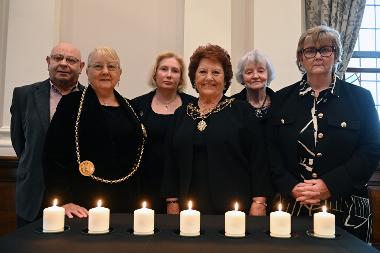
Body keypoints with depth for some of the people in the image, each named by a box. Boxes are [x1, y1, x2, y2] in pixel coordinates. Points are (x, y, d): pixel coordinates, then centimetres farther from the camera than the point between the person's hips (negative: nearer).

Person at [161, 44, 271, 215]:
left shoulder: (241, 111, 0)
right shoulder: (181, 115, 10)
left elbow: (257, 160, -3)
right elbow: (171, 163, 11)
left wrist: (259, 202, -8)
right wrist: (172, 202, 6)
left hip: (235, 205, -2)